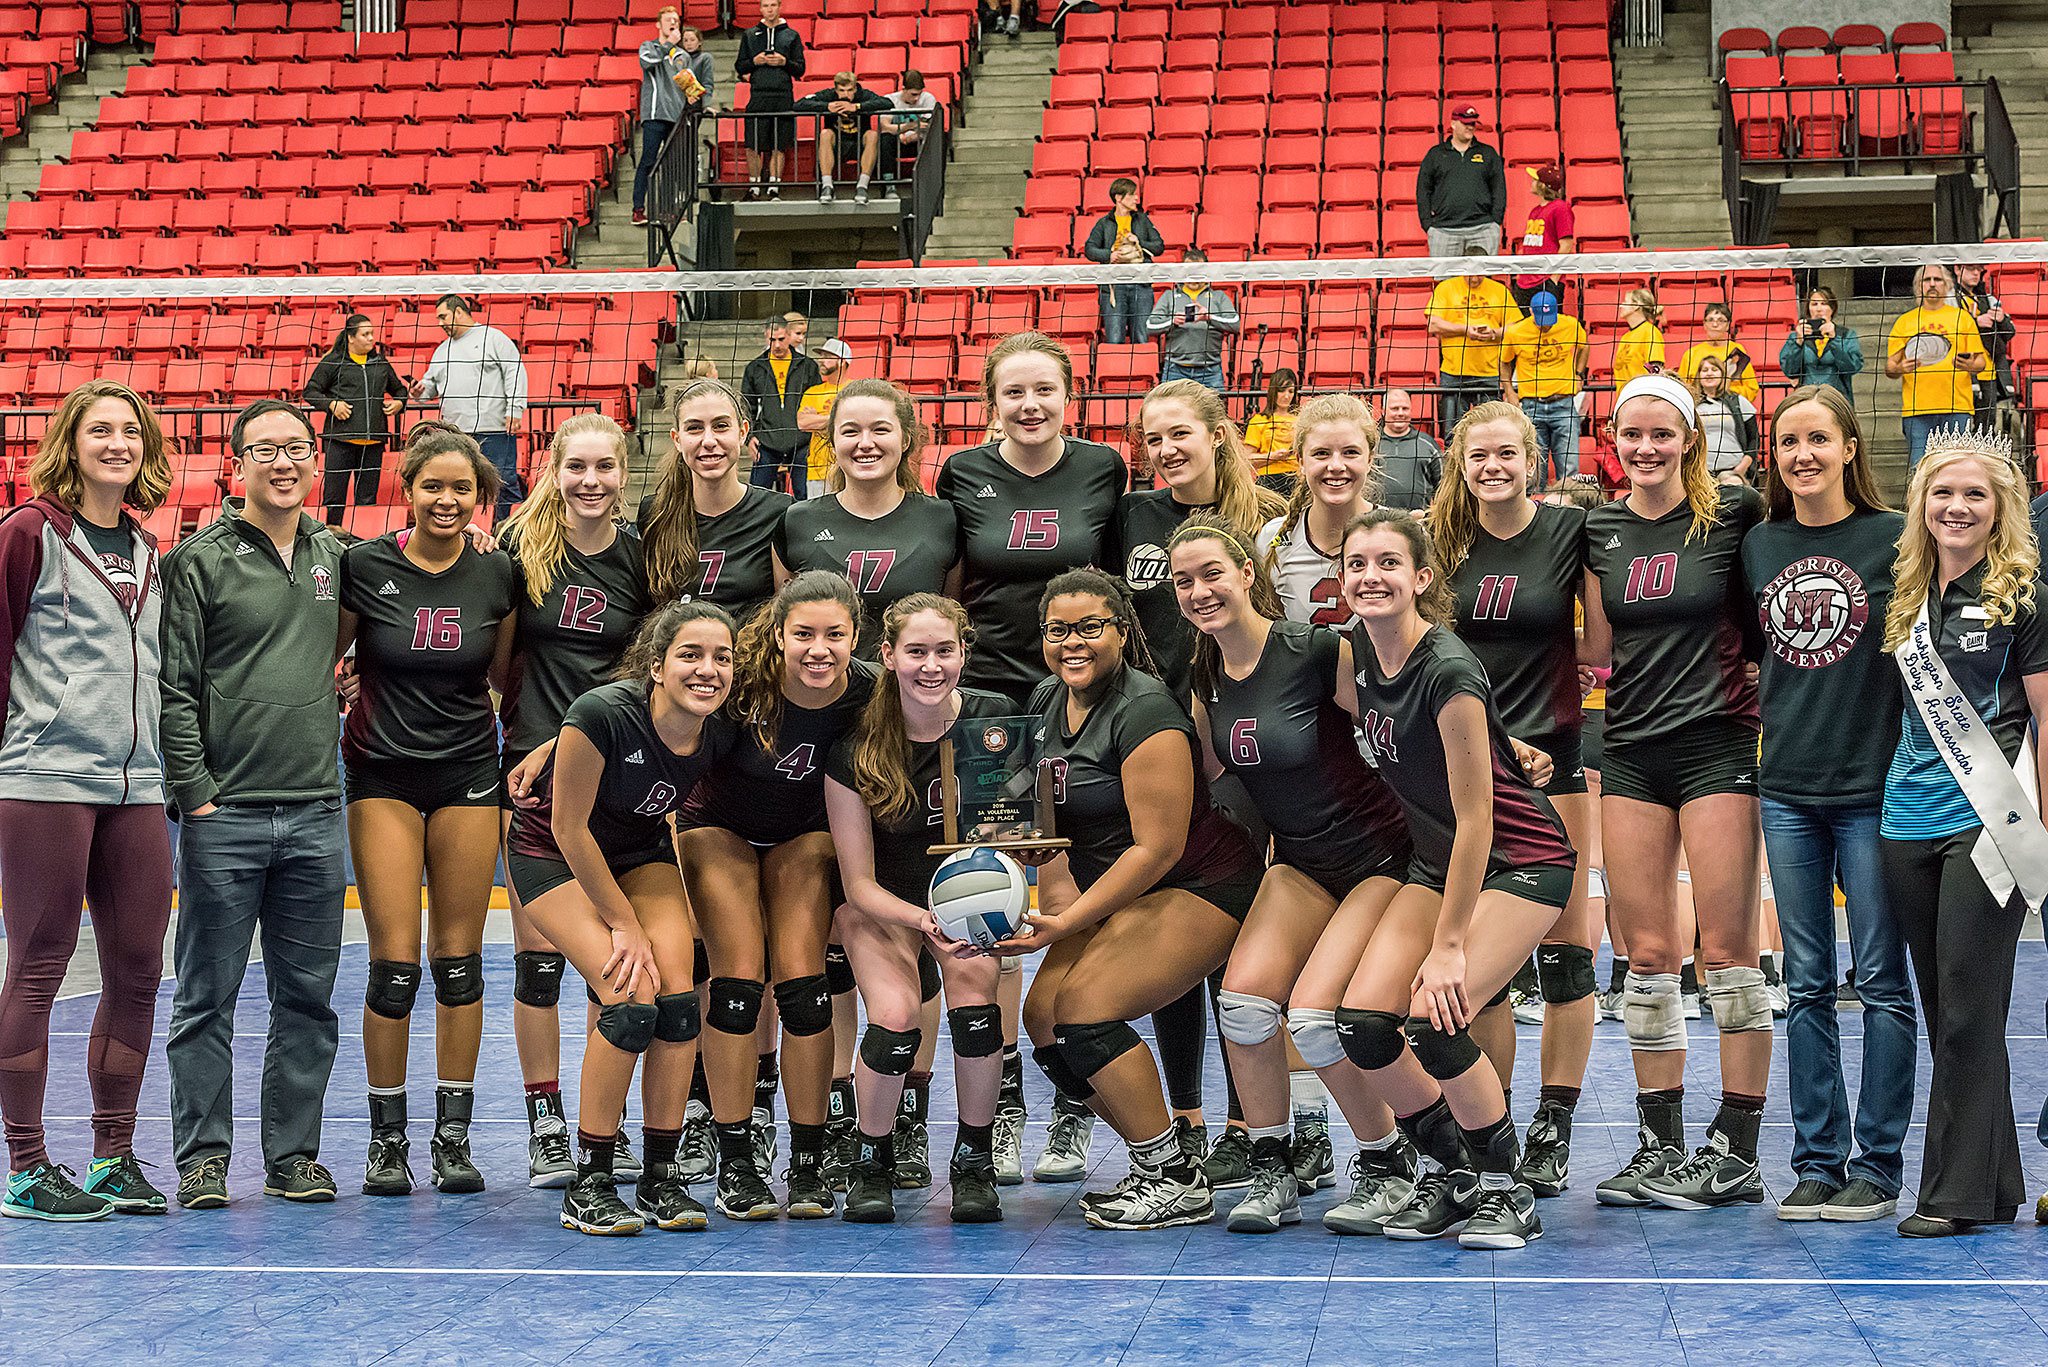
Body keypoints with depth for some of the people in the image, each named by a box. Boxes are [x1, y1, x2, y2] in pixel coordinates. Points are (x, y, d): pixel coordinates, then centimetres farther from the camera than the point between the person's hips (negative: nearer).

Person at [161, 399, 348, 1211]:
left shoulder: (335, 556, 11)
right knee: (207, 996, 1)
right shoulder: (199, 560, -3)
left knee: (308, 995, 8)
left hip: (315, 812, 4)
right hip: (224, 811, -4)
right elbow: (175, 687, -5)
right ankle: (202, 1157, 9)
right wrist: (194, 792, -10)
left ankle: (294, 1153, 16)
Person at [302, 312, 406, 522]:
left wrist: (399, 403, 8)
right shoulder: (333, 361, 2)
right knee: (334, 495, -3)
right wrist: (331, 404, -10)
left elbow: (398, 389, 29)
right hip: (340, 439, -4)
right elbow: (310, 391, 5)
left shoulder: (380, 362, 15)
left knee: (368, 497, 8)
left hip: (373, 441, 4)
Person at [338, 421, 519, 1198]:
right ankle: (387, 1139, 7)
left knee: (459, 959, 3)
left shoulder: (497, 575, 1)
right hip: (382, 775, -2)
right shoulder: (363, 567, -5)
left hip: (469, 775, 2)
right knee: (394, 962, -6)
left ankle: (454, 1135, 12)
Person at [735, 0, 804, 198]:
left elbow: (800, 70, 9)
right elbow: (739, 68, 13)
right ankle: (754, 186, 7)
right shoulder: (749, 35, 12)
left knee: (779, 146, 1)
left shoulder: (791, 36, 10)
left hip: (784, 97, 0)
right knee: (753, 145, -4)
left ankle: (774, 187, 8)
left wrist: (785, 62, -9)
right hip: (758, 95, 0)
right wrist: (754, 62, -6)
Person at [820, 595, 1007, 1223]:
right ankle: (871, 1163, 1)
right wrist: (923, 920, -38)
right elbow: (860, 884, -18)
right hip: (882, 901, -1)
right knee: (895, 1019, -26)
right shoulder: (855, 748, -21)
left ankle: (975, 1161, -7)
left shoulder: (996, 720, -18)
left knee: (973, 987, -27)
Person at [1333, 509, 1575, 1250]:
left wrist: (1448, 947, -21)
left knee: (1432, 1019, -23)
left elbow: (1475, 818, -24)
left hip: (1521, 862, -7)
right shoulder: (1361, 651, -4)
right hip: (1437, 861, 7)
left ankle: (1507, 1189, -1)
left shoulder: (1447, 671, -26)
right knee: (1363, 1021, -9)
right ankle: (1450, 1171, 13)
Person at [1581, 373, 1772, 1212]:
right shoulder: (1598, 531, 8)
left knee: (1727, 948, -3)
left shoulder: (1732, 516, -3)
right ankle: (1660, 1148, 13)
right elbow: (1597, 652, 8)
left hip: (1717, 743, -4)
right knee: (1648, 955, 5)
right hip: (1630, 754, 4)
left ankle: (1735, 1150, 5)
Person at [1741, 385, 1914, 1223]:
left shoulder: (1894, 537, -4)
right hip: (1788, 787, 4)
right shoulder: (1758, 545, 8)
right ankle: (1817, 1161, 14)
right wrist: (1777, 707, 7)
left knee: (1881, 980, 1)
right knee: (1807, 986, 7)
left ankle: (1877, 1165, 8)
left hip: (1874, 784, -4)